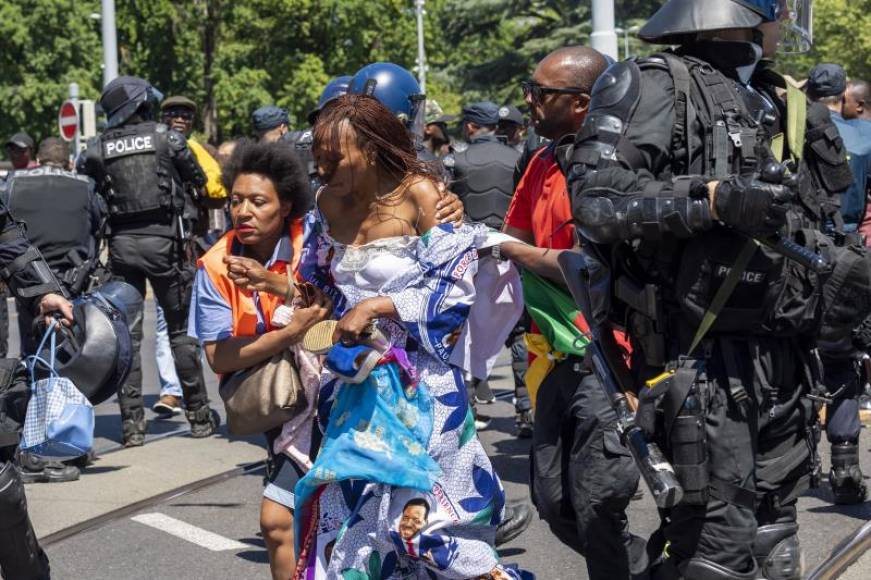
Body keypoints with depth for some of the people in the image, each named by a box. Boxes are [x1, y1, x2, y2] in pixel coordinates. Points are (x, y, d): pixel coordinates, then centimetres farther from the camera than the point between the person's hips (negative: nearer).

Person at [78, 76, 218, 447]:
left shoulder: (97, 150, 3)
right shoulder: (167, 138, -2)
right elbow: (198, 180, 8)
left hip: (121, 245, 1)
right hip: (164, 240, -1)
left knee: (127, 336, 5)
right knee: (181, 331, 8)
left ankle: (131, 423, 3)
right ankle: (199, 416, 12)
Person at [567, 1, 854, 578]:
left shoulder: (784, 106, 17)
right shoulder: (658, 86, -6)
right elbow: (596, 196, -19)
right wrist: (714, 199, -25)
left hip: (781, 361, 8)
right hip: (702, 360, -8)